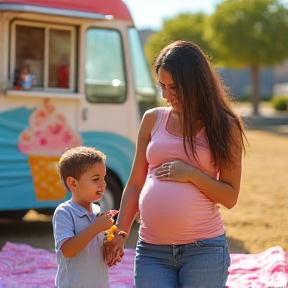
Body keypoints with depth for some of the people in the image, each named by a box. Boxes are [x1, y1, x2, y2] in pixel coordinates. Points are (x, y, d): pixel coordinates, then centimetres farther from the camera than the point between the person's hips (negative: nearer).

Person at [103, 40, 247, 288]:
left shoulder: (223, 127, 1)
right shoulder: (153, 120, 8)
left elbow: (230, 198, -1)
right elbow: (135, 185, 12)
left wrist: (191, 174, -12)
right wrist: (119, 233, 4)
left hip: (203, 249, -2)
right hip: (151, 250, 3)